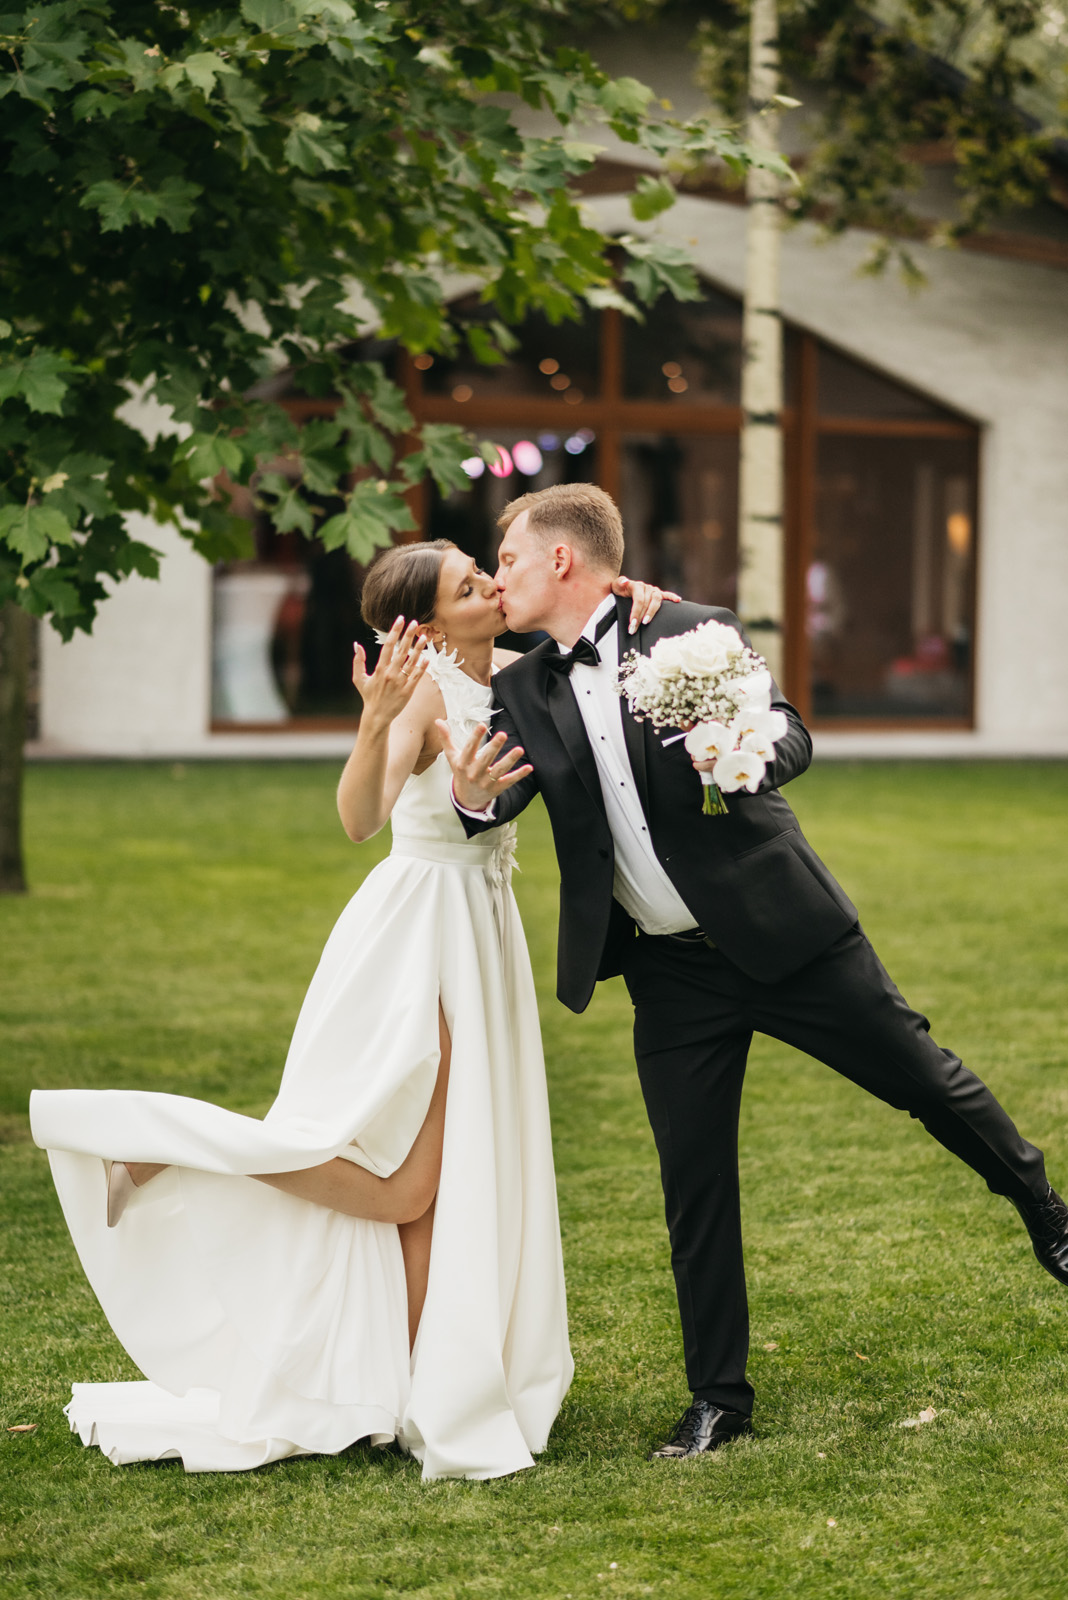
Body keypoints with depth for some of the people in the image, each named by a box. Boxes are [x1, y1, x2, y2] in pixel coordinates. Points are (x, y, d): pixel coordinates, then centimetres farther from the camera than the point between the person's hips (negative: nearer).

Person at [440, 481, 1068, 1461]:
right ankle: (720, 1398, 16)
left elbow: (792, 737, -9)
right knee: (694, 1185, 5)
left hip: (783, 932, -3)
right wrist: (472, 798, -31)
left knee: (924, 1078, 6)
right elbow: (503, 799, -7)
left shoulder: (694, 632, -7)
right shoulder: (524, 693, 5)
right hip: (671, 973, 3)